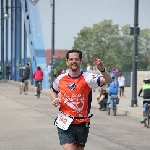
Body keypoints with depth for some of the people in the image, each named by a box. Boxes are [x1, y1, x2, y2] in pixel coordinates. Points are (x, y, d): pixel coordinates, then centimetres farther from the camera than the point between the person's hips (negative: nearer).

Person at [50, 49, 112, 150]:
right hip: (65, 123, 0)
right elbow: (53, 91, 24)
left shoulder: (87, 78, -8)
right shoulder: (61, 79, 2)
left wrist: (102, 69, -41)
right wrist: (55, 100, 2)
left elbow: (108, 80, -21)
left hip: (82, 124, 0)